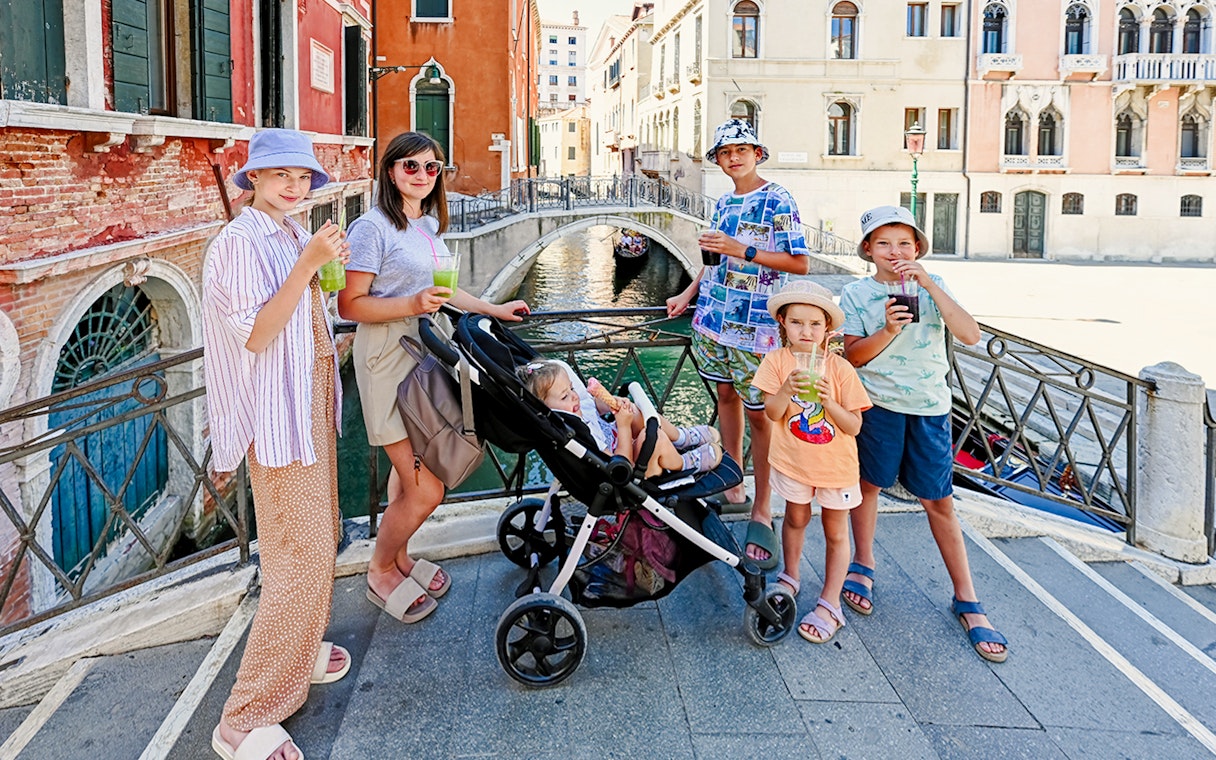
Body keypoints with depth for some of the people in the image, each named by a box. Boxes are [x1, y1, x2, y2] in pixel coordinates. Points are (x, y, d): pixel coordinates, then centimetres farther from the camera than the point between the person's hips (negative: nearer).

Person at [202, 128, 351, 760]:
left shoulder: (291, 234, 13)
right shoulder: (240, 242, -16)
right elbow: (255, 335, -23)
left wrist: (327, 265, 9)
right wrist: (308, 263, -27)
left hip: (310, 404, 10)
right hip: (278, 412, -10)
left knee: (318, 538, 19)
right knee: (299, 556, -10)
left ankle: (298, 652, 38)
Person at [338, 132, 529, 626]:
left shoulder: (430, 225, 15)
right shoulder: (373, 227, -12)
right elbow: (350, 305, -15)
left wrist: (494, 309, 25)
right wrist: (411, 305, -26)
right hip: (389, 358, -8)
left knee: (411, 469, 15)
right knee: (425, 490, -7)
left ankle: (399, 557, 34)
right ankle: (380, 573, 16)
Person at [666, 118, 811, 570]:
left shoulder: (777, 201, -9)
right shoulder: (723, 202, 13)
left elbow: (799, 263, -15)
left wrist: (742, 250, -21)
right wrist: (688, 294, 17)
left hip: (755, 325, -7)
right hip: (714, 316, 7)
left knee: (758, 412, -3)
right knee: (726, 396, 14)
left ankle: (761, 513, 3)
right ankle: (733, 490, 27)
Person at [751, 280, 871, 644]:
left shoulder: (840, 368, -16)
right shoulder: (777, 361, -12)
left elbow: (854, 426, -15)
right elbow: (772, 413, -19)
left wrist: (829, 402, -32)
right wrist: (787, 390, -37)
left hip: (836, 463, -1)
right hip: (793, 460, 1)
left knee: (835, 532, 9)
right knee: (795, 519, 22)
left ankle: (829, 604, 21)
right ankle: (790, 576, 45)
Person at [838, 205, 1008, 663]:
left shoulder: (933, 287, 1)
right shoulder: (856, 295, -2)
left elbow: (970, 335, -13)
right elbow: (853, 356, -7)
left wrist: (930, 286, -20)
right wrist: (888, 329, -23)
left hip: (930, 405, 1)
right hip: (878, 403, -1)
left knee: (939, 502, 5)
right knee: (868, 484, 12)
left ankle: (967, 601, 15)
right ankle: (863, 566, 37)